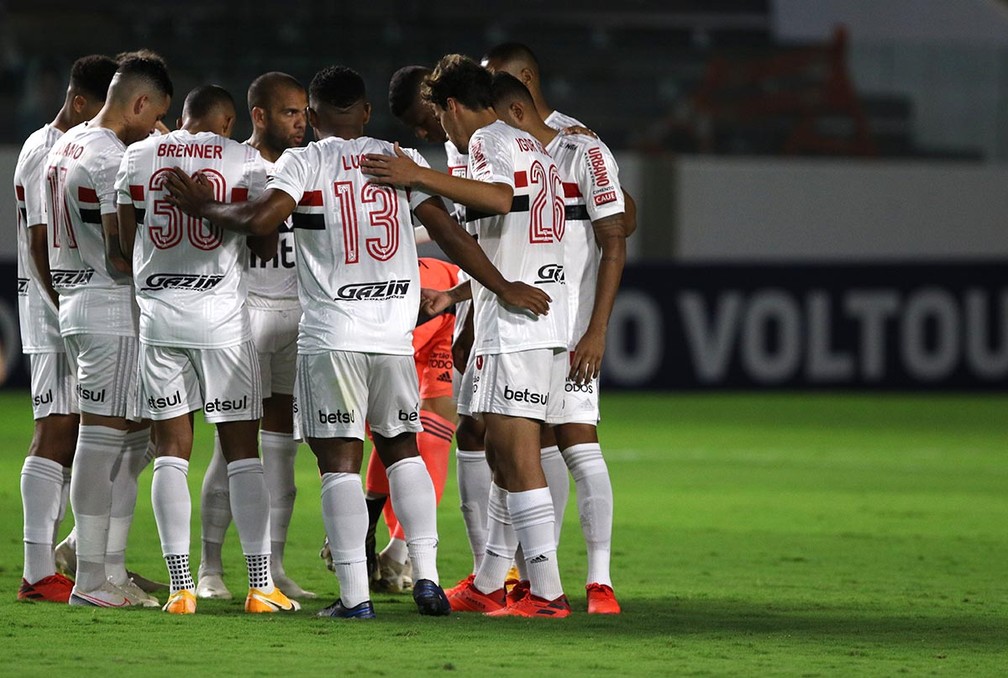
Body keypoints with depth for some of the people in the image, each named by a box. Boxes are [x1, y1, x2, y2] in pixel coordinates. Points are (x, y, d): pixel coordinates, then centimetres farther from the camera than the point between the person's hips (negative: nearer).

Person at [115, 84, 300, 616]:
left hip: (158, 312, 2)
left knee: (171, 450, 6)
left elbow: (128, 243, 9)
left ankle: (180, 586, 0)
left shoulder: (138, 157, 5)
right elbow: (266, 247, 2)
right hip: (222, 313, -2)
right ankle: (260, 585, 2)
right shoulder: (245, 162, -1)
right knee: (242, 450, 5)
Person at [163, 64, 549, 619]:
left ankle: (354, 594, -7)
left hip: (331, 334, -3)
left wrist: (204, 207, 2)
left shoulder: (304, 162, 0)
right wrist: (503, 287, 11)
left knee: (339, 460, -1)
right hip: (395, 333, 3)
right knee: (401, 448, 18)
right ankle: (426, 576, 9)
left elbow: (261, 219, -15)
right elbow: (446, 230, 5)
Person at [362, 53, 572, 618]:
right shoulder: (534, 148, 24)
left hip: (516, 329, -10)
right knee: (502, 458, 15)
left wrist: (419, 177, -29)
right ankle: (488, 586, 21)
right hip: (547, 324, 10)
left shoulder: (487, 139, -5)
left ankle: (548, 592, -15)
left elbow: (500, 197, -28)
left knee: (518, 457, -11)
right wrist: (453, 297, 39)